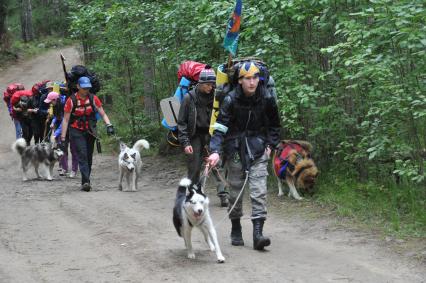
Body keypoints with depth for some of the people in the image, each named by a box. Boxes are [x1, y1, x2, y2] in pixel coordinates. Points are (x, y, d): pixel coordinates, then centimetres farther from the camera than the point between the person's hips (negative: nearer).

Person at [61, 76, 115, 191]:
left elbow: (102, 114, 0)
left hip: (90, 131, 4)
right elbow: (65, 120, -6)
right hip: (77, 132, -4)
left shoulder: (93, 98, -1)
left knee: (89, 157, 8)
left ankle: (85, 182, 17)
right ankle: (86, 182, -24)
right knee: (82, 155, -16)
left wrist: (109, 125, -19)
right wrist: (63, 137, -9)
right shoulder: (71, 100, -10)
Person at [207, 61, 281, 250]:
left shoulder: (266, 99, -5)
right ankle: (236, 230, 23)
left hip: (258, 150, 1)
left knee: (259, 192, -11)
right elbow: (220, 127, -17)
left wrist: (270, 145, 2)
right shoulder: (231, 100, -12)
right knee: (235, 191, 7)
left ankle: (258, 234, -15)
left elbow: (274, 124, 12)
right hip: (235, 149, -1)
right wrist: (215, 151, -30)